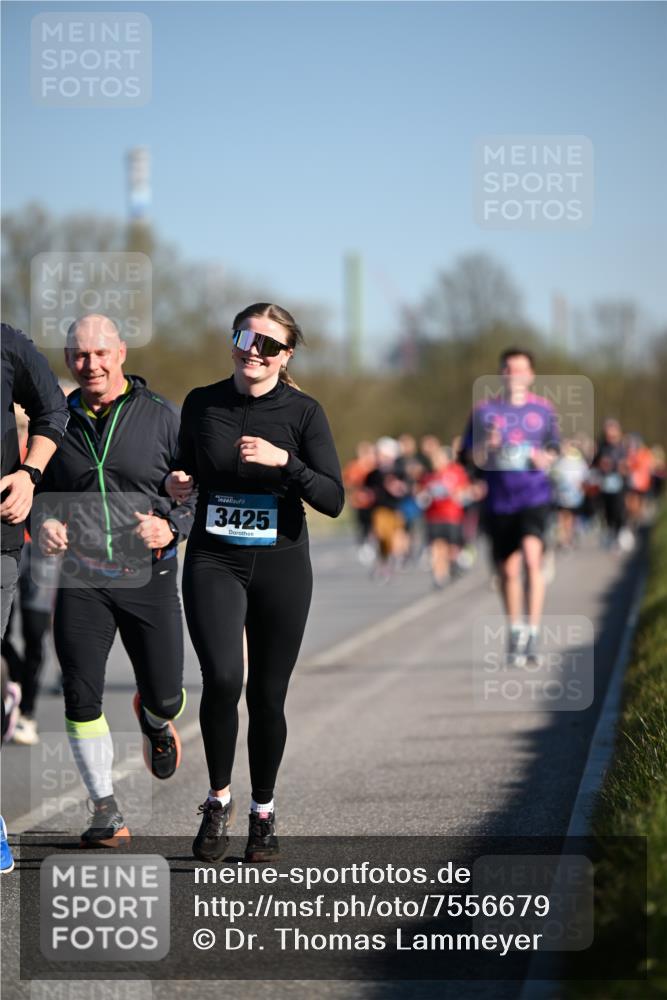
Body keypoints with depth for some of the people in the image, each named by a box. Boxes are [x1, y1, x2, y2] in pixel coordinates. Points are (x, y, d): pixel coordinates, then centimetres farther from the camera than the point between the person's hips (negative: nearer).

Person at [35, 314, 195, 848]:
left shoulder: (162, 417, -2)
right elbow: (40, 491, 18)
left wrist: (171, 527, -18)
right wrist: (44, 524, -4)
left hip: (149, 576, -1)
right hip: (81, 577, 1)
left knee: (164, 698, 6)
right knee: (81, 694, -9)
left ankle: (154, 720, 46)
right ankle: (106, 810, 5)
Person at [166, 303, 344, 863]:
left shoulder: (303, 412, -3)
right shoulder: (202, 404, 4)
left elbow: (333, 500, -9)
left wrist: (285, 460, -22)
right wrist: (177, 486, -3)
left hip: (280, 566, 0)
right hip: (214, 562, 0)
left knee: (267, 695, 5)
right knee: (223, 678, -21)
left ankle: (263, 812, 25)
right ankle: (219, 799, -2)